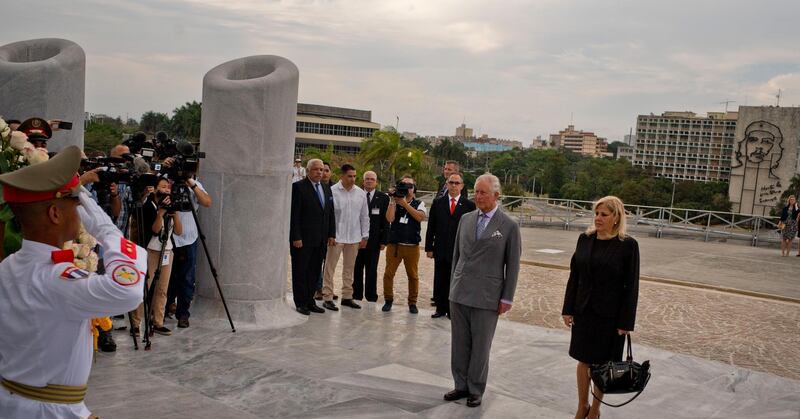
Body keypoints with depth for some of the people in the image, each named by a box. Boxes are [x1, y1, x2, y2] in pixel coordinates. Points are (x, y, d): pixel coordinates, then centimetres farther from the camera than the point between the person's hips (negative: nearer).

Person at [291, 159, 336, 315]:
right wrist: (296, 237, -15)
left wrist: (331, 234, 9)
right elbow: (294, 215, -11)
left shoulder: (326, 188, 14)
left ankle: (310, 301, 19)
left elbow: (330, 213, 16)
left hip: (320, 239, 6)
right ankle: (301, 303, 12)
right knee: (300, 271, 4)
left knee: (315, 272, 10)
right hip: (302, 239, -6)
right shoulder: (298, 187, -7)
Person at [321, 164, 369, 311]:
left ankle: (347, 297, 23)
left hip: (354, 238, 5)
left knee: (349, 268, 13)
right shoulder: (332, 191, -8)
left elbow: (364, 216, 11)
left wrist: (365, 236, 9)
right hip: (336, 236, -4)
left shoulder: (360, 193, 6)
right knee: (330, 268, -1)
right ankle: (327, 298, 6)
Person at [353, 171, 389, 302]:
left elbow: (386, 220, -1)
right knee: (357, 269, 9)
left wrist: (384, 240, -6)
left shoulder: (383, 198, 1)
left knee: (372, 270, 6)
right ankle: (357, 295, 20)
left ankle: (371, 296, 16)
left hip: (374, 240, -1)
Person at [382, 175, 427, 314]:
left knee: (413, 275, 6)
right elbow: (389, 218, -11)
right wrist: (393, 201, -12)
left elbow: (421, 217, -15)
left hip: (412, 246, 0)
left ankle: (412, 302, 18)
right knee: (388, 273, 3)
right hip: (394, 244, 0)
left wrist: (405, 204, -17)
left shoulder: (419, 204, 6)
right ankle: (388, 300, 18)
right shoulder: (394, 203, 5)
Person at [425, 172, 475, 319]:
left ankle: (452, 310, 15)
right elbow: (431, 227, 6)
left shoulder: (469, 205, 0)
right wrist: (429, 248, 2)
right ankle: (440, 309, 19)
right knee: (439, 282, 8)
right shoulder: (438, 203, 6)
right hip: (441, 250, 2)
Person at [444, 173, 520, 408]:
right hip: (459, 293, 4)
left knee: (480, 346, 5)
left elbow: (512, 265, -3)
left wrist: (507, 298, -5)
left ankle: (475, 390, 19)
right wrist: (454, 284, 13)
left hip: (486, 297, -4)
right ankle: (461, 386, 23)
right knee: (459, 343, 11)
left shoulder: (509, 227, -5)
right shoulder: (466, 219, 9)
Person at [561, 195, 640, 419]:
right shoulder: (585, 239, 2)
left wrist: (626, 321, -11)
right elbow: (574, 276, 6)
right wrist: (568, 309, 4)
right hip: (583, 311, 4)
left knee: (602, 364, 10)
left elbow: (631, 286, -9)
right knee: (583, 360, 11)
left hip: (609, 315, -3)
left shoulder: (627, 245, -10)